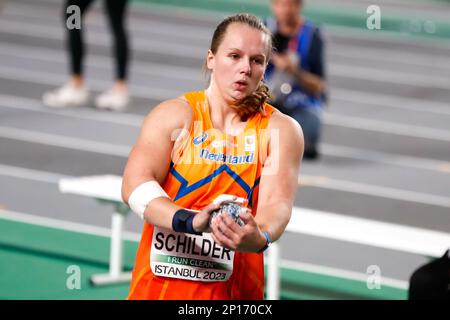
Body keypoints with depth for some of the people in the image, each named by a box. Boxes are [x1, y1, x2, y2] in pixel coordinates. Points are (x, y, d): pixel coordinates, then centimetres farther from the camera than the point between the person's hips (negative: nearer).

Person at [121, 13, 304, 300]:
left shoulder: (280, 129, 0)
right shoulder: (174, 114, -3)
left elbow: (277, 203, -14)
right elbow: (136, 186, -16)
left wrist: (259, 239, -37)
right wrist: (191, 221, -34)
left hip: (235, 291, 1)